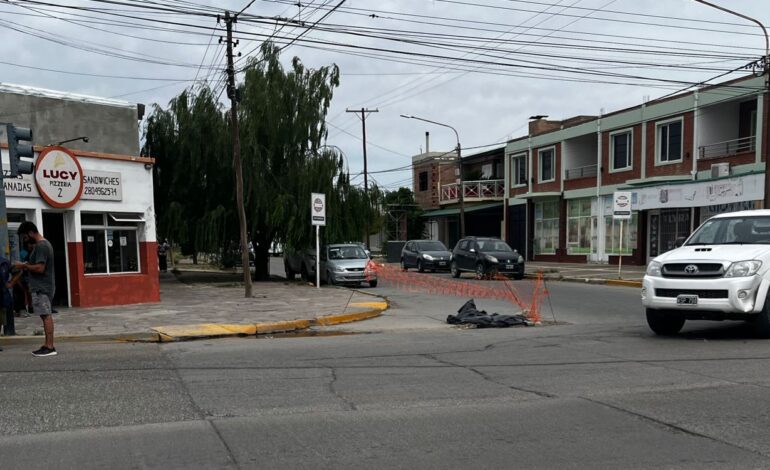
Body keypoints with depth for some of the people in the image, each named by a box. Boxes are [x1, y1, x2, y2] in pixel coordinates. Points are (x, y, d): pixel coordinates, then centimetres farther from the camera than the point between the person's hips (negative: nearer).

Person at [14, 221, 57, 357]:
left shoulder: (41, 246, -16)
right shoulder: (44, 243, 16)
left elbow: (39, 268, -23)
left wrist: (24, 265, -11)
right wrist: (27, 266, 12)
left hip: (41, 288, -10)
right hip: (43, 286, 10)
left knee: (46, 316, -8)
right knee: (46, 316, 10)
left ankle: (50, 347, -7)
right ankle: (48, 345, 14)